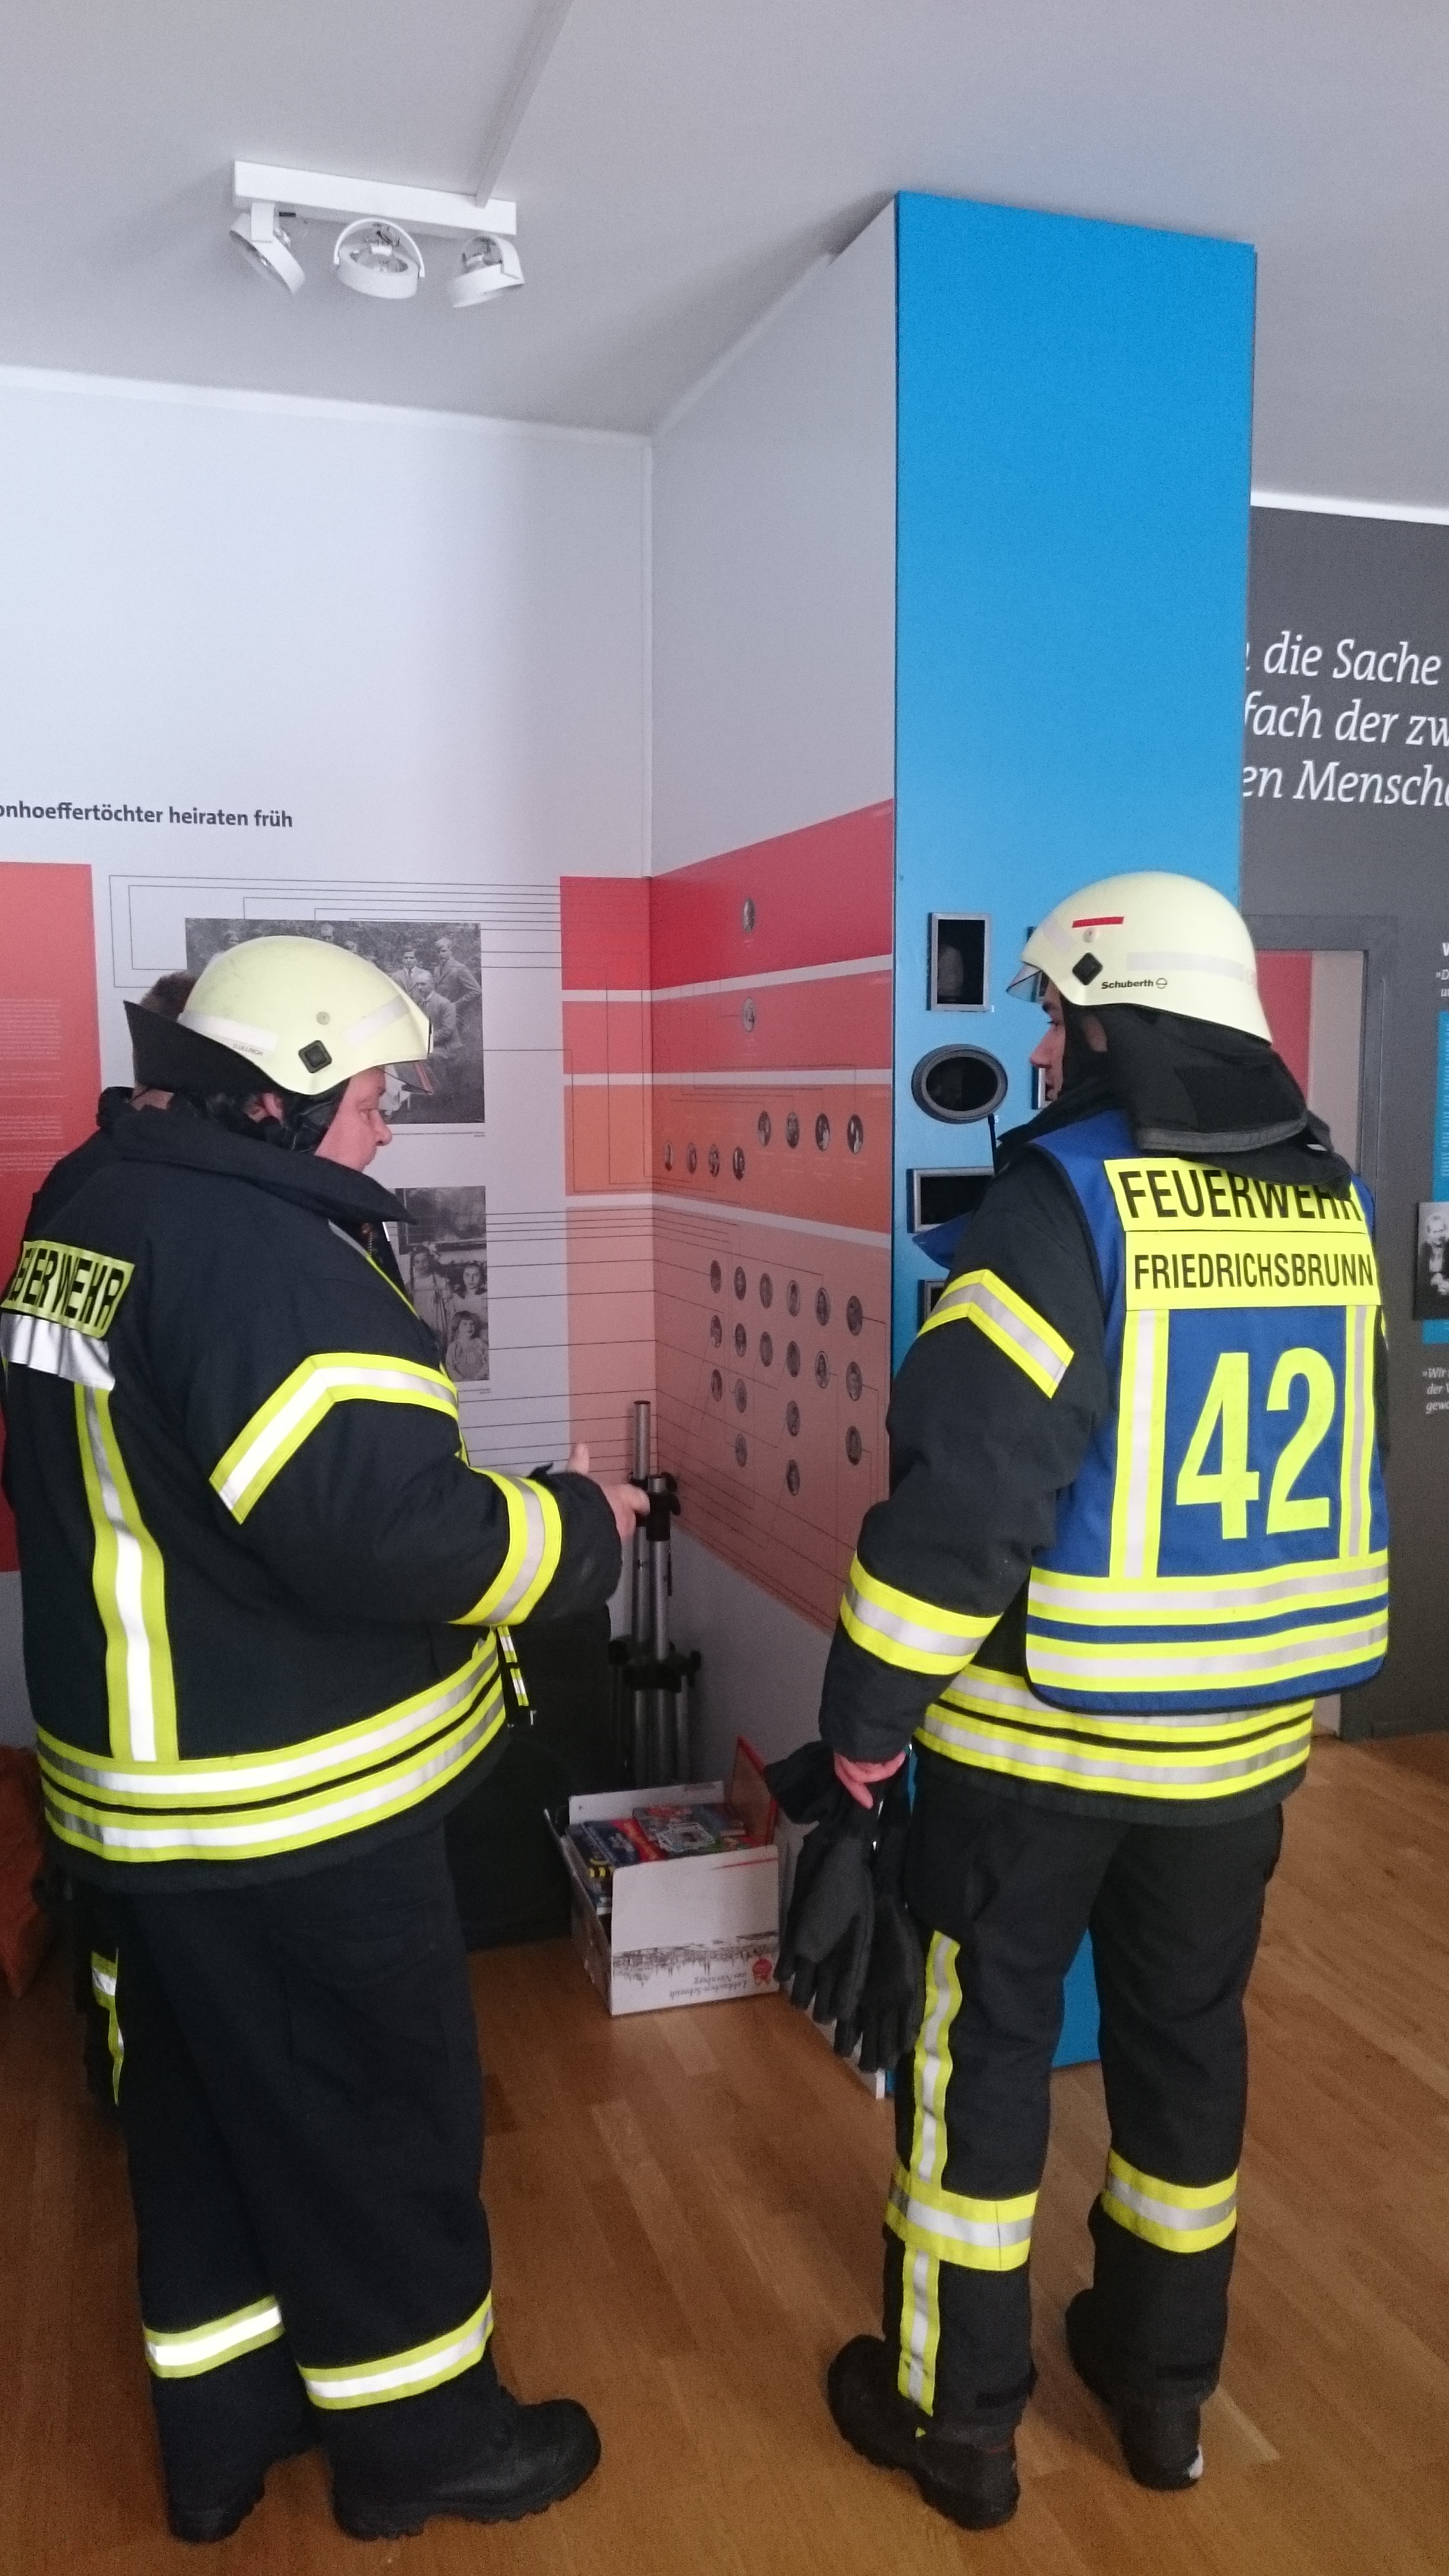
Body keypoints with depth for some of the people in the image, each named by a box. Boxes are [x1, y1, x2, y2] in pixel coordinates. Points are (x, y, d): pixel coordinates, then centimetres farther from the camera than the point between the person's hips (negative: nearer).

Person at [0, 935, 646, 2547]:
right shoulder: (258, 1252, -24)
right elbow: (388, 1533, -32)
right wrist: (577, 1524, -15)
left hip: (151, 1786, 9)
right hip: (294, 1815, -9)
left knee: (204, 2112, 22)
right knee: (376, 2123, 11)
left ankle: (224, 2427, 41)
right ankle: (419, 2439, 32)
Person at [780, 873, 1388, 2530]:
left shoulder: (1065, 1204, -19)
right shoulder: (1335, 1207, 2)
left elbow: (962, 1494, -23)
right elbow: (1328, 1477, 11)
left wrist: (863, 1731, -14)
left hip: (1036, 1732, -5)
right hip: (1246, 1735, 6)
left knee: (983, 2048, 12)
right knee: (1187, 2038, 21)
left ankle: (956, 2418, 29)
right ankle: (1165, 2387, 39)